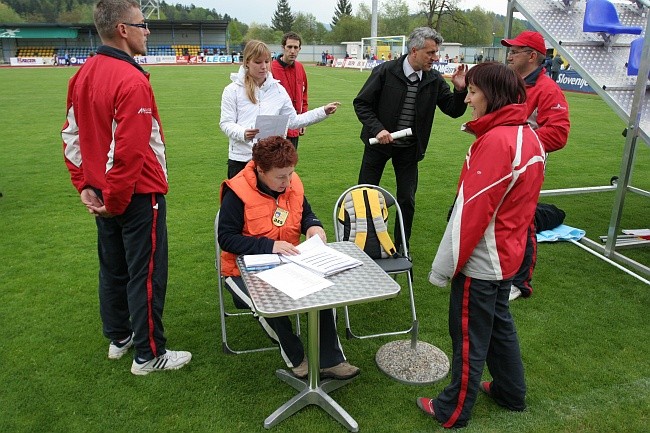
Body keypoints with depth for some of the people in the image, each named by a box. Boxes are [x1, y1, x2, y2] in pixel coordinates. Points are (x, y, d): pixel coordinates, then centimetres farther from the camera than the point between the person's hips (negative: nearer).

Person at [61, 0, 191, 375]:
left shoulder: (83, 75, 7)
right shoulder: (131, 81, -21)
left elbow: (72, 136, 10)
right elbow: (129, 150, -26)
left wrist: (85, 185, 9)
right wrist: (115, 200, -16)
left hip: (103, 193, 9)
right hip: (138, 195, -9)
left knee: (113, 267, 19)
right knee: (147, 274, 2)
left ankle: (119, 337, 36)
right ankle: (149, 355, 16)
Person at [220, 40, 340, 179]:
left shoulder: (278, 89, 8)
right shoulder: (233, 90, 0)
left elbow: (293, 121, 10)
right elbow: (226, 123, -4)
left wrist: (323, 111, 5)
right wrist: (243, 133, -25)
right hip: (240, 159, -2)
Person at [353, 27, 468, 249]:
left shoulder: (435, 80, -4)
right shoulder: (385, 71, -12)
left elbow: (454, 111, 0)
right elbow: (361, 103, -7)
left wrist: (460, 90, -19)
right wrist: (377, 129, -20)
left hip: (409, 148, 2)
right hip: (379, 141, -2)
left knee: (407, 199, 6)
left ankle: (401, 246, 25)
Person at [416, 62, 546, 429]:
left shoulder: (496, 140, -23)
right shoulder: (528, 136, 5)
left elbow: (472, 210, -24)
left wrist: (445, 265, -17)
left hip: (481, 261, -9)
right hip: (508, 254, 9)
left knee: (469, 337, 6)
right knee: (499, 322, 24)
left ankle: (454, 412, 24)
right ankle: (511, 392, 42)